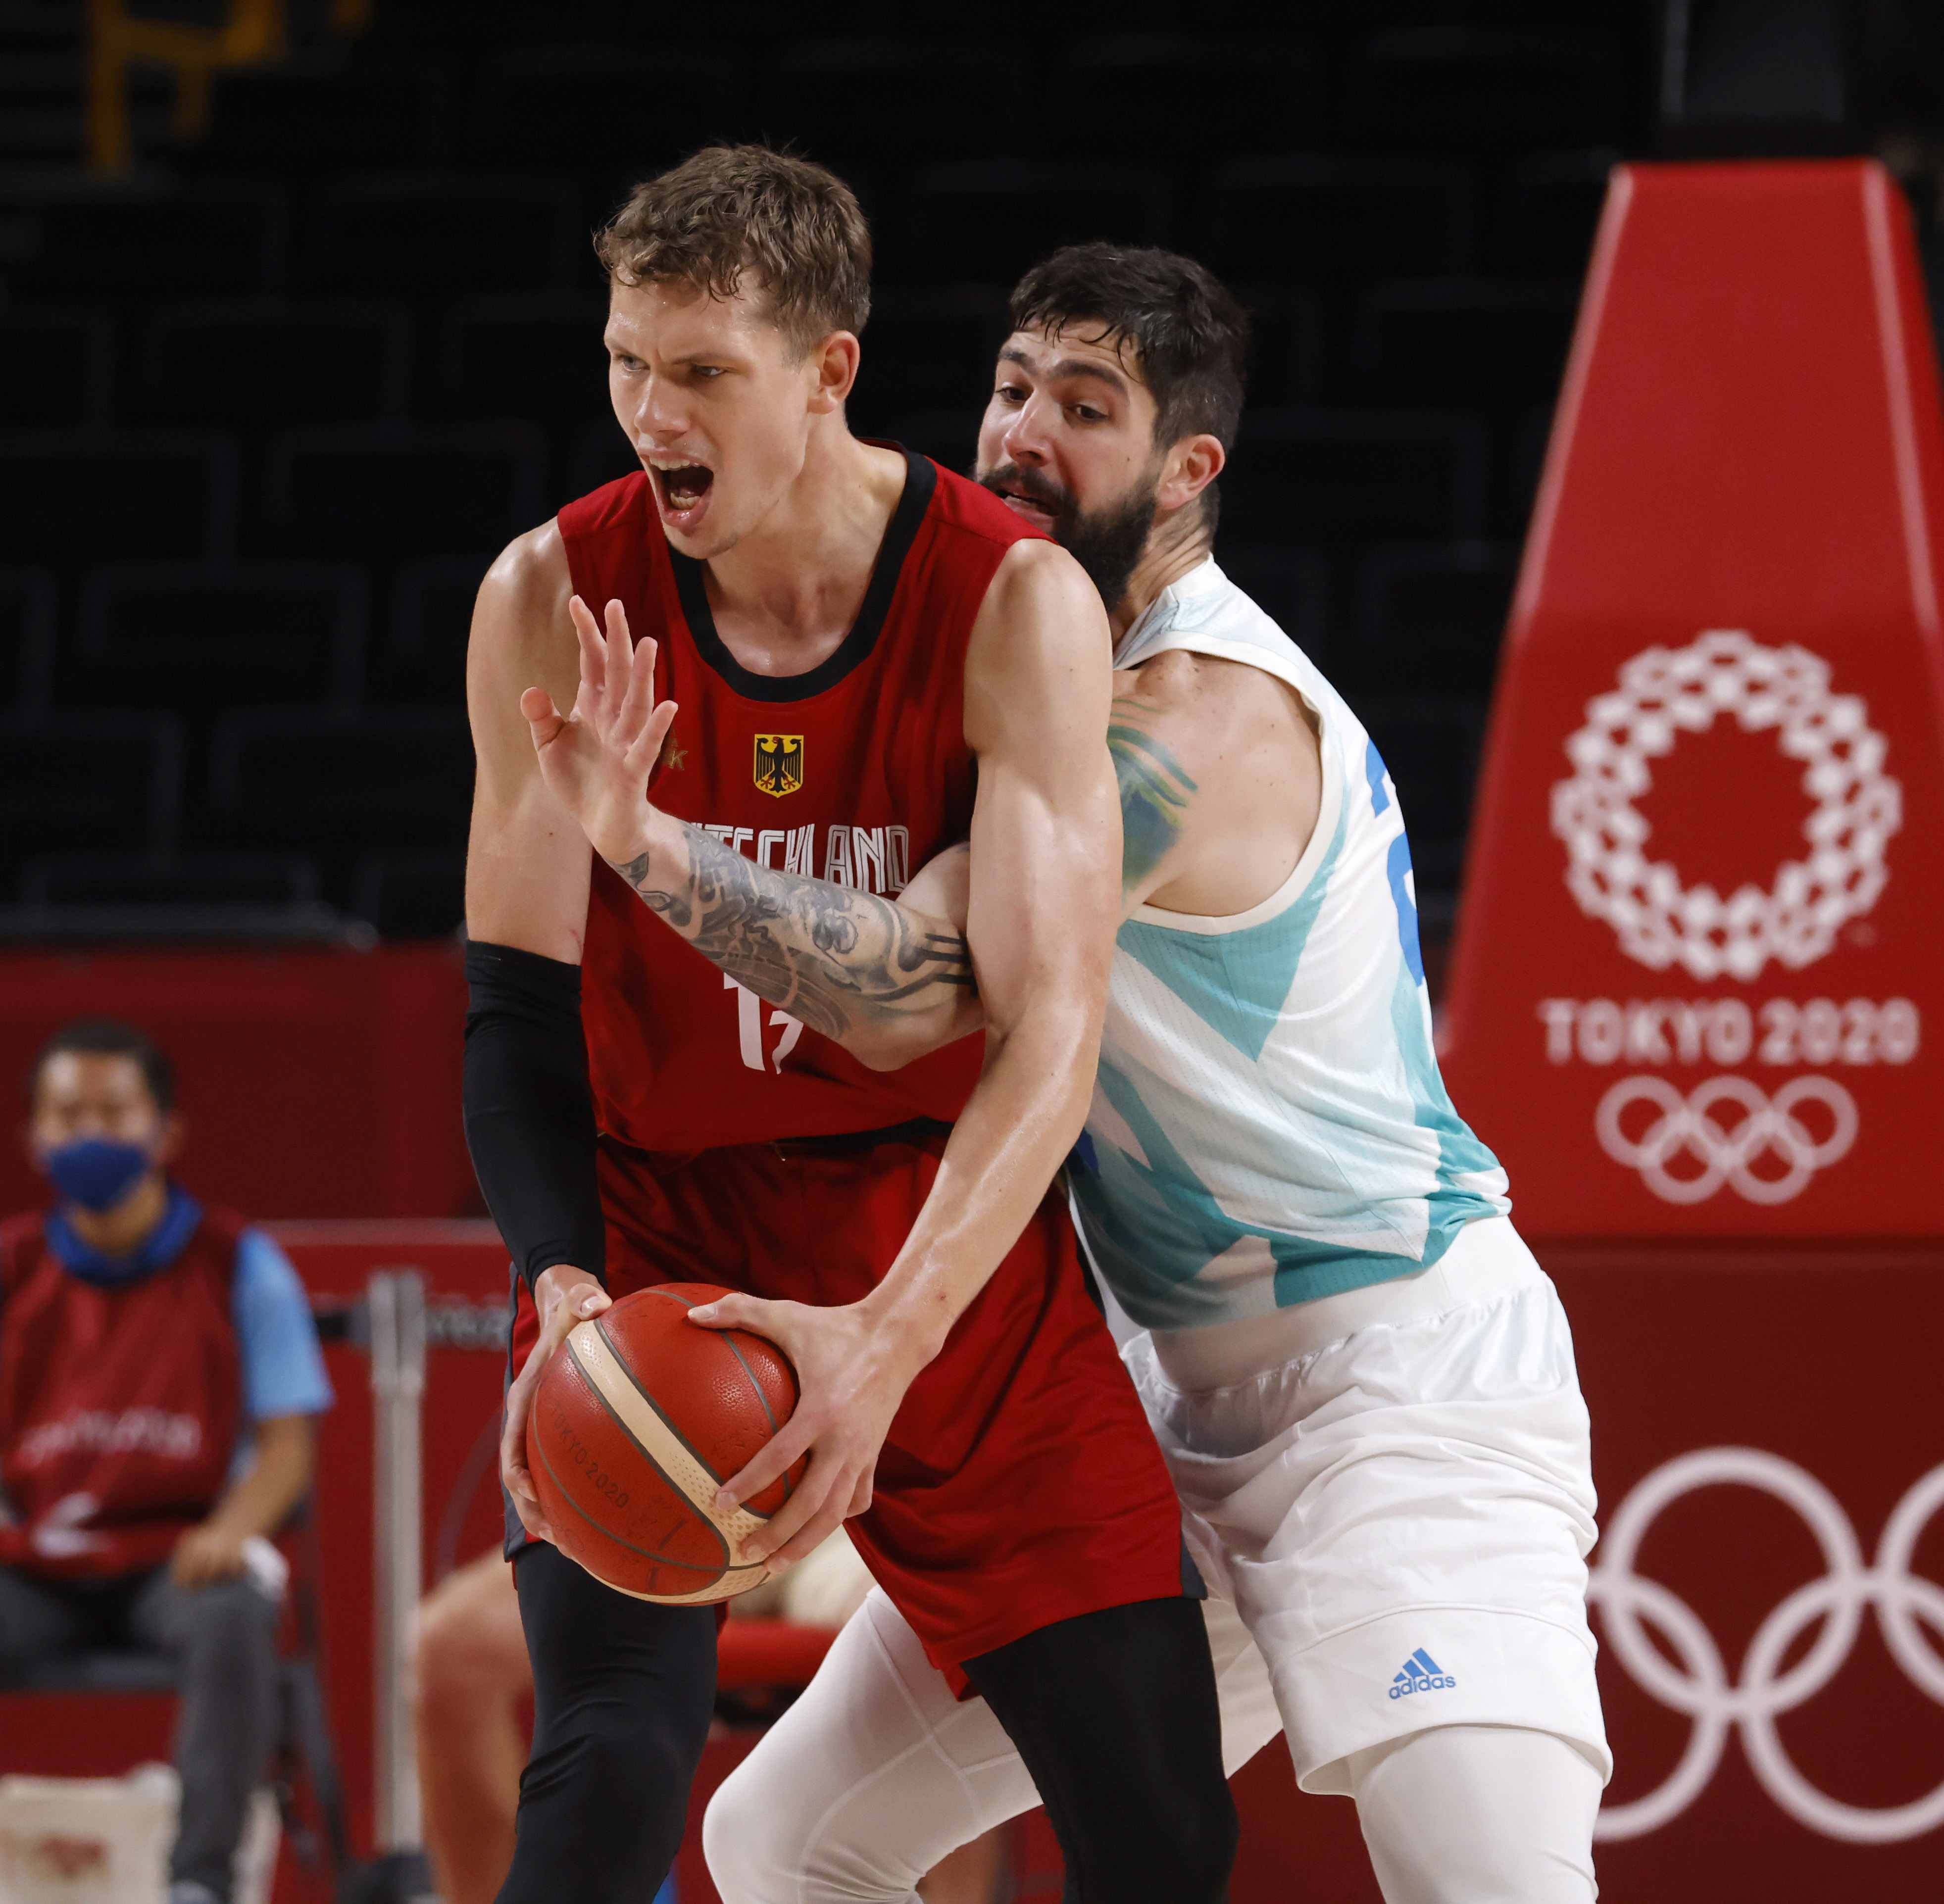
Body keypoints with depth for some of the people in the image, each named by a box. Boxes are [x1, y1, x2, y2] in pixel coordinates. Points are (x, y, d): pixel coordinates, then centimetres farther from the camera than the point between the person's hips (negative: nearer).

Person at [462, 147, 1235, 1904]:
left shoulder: (1016, 605, -16)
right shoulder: (556, 601, -11)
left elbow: (1051, 1029, -23)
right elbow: (517, 1006, -7)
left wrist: (890, 1337, -38)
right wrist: (563, 1285, -27)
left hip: (952, 1251, 0)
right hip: (657, 1244, 0)